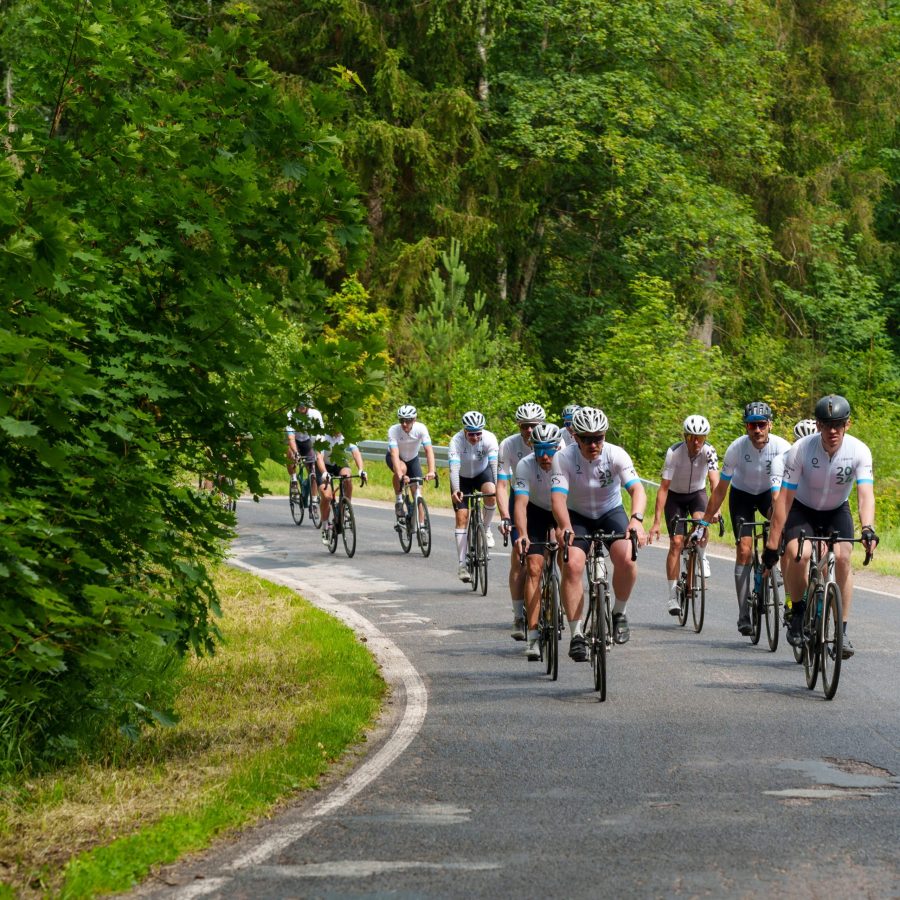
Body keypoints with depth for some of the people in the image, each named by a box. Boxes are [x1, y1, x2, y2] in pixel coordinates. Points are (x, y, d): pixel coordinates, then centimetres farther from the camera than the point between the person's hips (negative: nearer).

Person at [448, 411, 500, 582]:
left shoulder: (489, 439, -28)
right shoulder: (456, 441, -30)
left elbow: (495, 464, -37)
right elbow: (454, 468, -39)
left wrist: (498, 486, -51)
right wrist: (455, 491, -55)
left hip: (482, 473, 1)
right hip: (462, 478, 0)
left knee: (491, 494, -33)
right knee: (461, 517, -10)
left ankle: (486, 529, -7)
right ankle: (462, 564, -5)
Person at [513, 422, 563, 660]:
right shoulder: (525, 465, -29)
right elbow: (521, 503, -36)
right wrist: (522, 534, -53)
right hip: (536, 510, -1)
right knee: (533, 568, -13)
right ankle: (533, 635, -16)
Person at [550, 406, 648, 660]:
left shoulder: (616, 455, -22)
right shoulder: (563, 458, -23)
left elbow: (637, 488, -33)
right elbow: (558, 497, -34)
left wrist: (636, 519, -53)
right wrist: (565, 528, -53)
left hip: (611, 513, 0)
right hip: (577, 516, 0)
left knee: (626, 558, -26)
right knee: (572, 565, -24)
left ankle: (619, 613, 1)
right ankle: (576, 634, -14)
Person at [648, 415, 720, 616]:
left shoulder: (708, 451, -24)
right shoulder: (674, 452, -28)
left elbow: (715, 482, -32)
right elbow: (663, 488, -28)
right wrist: (656, 522, -32)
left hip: (697, 494, 1)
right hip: (675, 496, -1)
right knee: (676, 542, -13)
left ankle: (702, 557, 3)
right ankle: (672, 596, -10)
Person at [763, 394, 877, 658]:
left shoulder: (859, 451, -23)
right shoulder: (801, 450, -26)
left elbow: (865, 494, -33)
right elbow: (785, 498, -24)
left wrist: (868, 529, -51)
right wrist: (772, 543, -26)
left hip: (837, 511, 1)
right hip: (803, 509, -1)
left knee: (842, 557, -23)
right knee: (798, 553, -28)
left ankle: (842, 630, -15)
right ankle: (797, 611, -3)